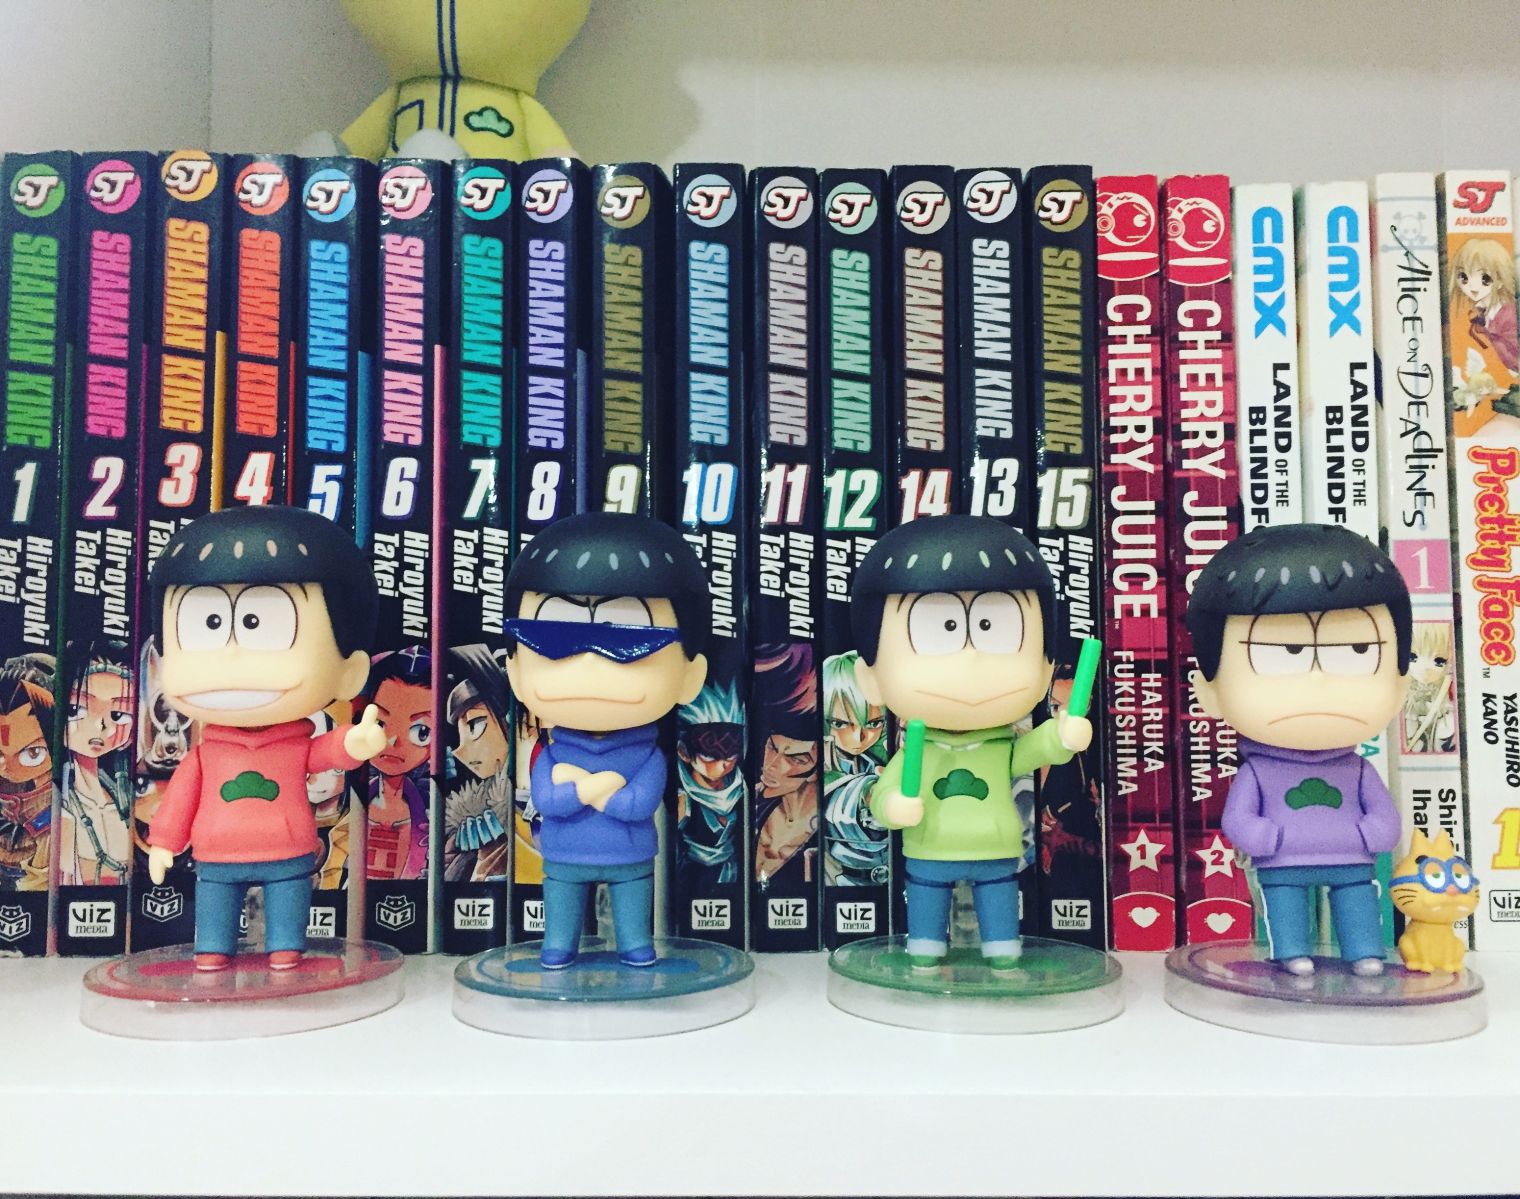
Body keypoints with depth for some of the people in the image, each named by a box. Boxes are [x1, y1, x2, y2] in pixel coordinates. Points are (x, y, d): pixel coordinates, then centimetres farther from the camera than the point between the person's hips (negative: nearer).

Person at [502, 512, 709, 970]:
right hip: (563, 862, 1)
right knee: (558, 944, 14)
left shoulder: (650, 758, -15)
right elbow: (546, 802, -19)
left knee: (637, 940, 13)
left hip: (631, 862, -1)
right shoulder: (549, 757, -11)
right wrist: (597, 786, -27)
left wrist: (576, 783, -23)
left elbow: (641, 804, -26)